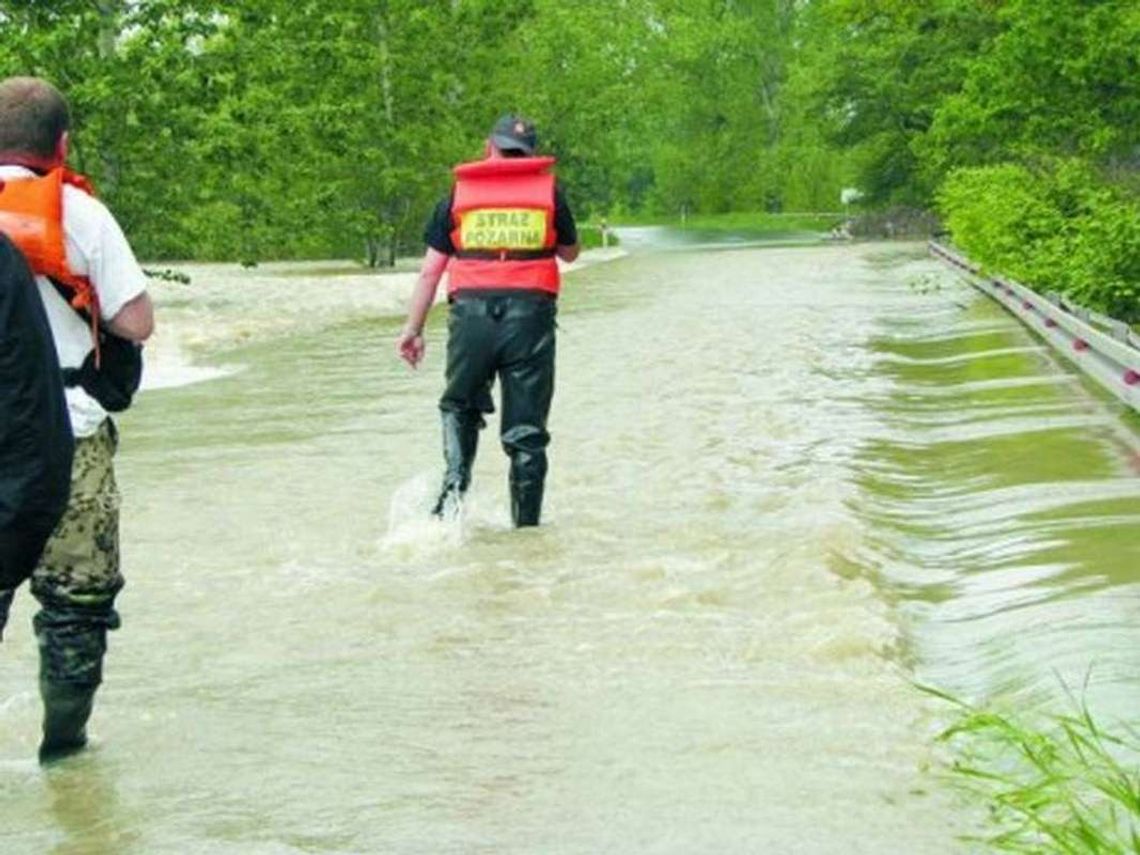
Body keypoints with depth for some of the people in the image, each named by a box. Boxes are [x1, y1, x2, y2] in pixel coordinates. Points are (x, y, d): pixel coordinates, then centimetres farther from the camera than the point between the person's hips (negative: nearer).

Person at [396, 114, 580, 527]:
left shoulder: (459, 193, 10)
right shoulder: (548, 190, 9)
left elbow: (431, 269, 9)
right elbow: (570, 252, 22)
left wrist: (413, 329, 14)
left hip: (472, 311, 0)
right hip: (530, 311, 0)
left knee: (460, 407, 20)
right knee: (526, 429, 6)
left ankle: (455, 481, -3)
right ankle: (526, 521, 7)